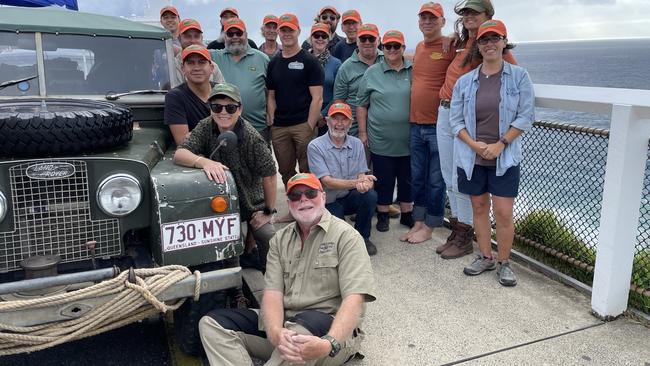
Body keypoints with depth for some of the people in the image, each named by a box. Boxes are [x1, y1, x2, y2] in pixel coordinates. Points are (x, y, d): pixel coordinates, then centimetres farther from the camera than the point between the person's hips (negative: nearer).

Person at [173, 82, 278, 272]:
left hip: (252, 201, -3)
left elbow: (269, 175, -17)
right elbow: (179, 154, -22)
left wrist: (268, 211, -12)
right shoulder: (206, 127, -13)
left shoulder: (252, 138, -24)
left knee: (272, 248, -11)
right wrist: (204, 161, -42)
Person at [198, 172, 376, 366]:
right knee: (212, 323, -9)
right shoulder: (279, 239, 10)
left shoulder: (346, 236, -6)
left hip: (332, 329, -5)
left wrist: (329, 344, -35)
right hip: (285, 322, 6)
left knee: (306, 325, -40)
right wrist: (275, 332, -26)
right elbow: (273, 292, -3)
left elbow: (354, 299, -17)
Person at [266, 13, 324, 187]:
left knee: (307, 171, -1)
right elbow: (271, 97, 15)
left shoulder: (309, 61, 0)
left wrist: (309, 127, -13)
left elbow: (317, 98, -6)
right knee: (286, 172, 11)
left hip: (303, 125, -4)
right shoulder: (273, 63, 14)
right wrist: (271, 122, 3)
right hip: (278, 127, 5)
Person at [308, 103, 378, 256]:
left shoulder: (356, 144, 3)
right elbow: (327, 182, -19)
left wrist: (365, 182, -30)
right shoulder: (316, 146, -12)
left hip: (351, 197, 4)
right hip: (329, 202, -3)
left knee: (370, 195, -29)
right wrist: (356, 182, -33)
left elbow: (361, 175, -3)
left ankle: (362, 237, -3)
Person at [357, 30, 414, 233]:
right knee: (383, 180, 8)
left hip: (408, 139, 2)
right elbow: (362, 105, 4)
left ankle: (407, 213, 29)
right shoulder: (372, 73, 0)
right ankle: (382, 215, 24)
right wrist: (362, 132, 0)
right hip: (381, 140, -1)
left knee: (407, 178, 13)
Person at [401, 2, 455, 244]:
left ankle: (429, 228, 17)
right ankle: (418, 222, 28)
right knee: (417, 177, 15)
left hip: (439, 126, -7)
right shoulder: (418, 48, 13)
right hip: (416, 124, 7)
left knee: (436, 180, 5)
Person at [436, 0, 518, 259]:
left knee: (460, 180, -3)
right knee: (449, 178, 12)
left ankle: (465, 239, 10)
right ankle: (456, 232, 24)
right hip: (444, 113, 8)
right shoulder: (462, 43, 15)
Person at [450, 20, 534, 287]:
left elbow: (525, 117, -5)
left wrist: (500, 144, -13)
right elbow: (456, 120, 3)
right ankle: (485, 257, 27)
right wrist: (475, 145, -11)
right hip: (472, 157, 2)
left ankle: (503, 262, 16)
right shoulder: (465, 81, 4)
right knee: (479, 207, 12)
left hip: (505, 157, -2)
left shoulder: (519, 77, -1)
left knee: (504, 213, -2)